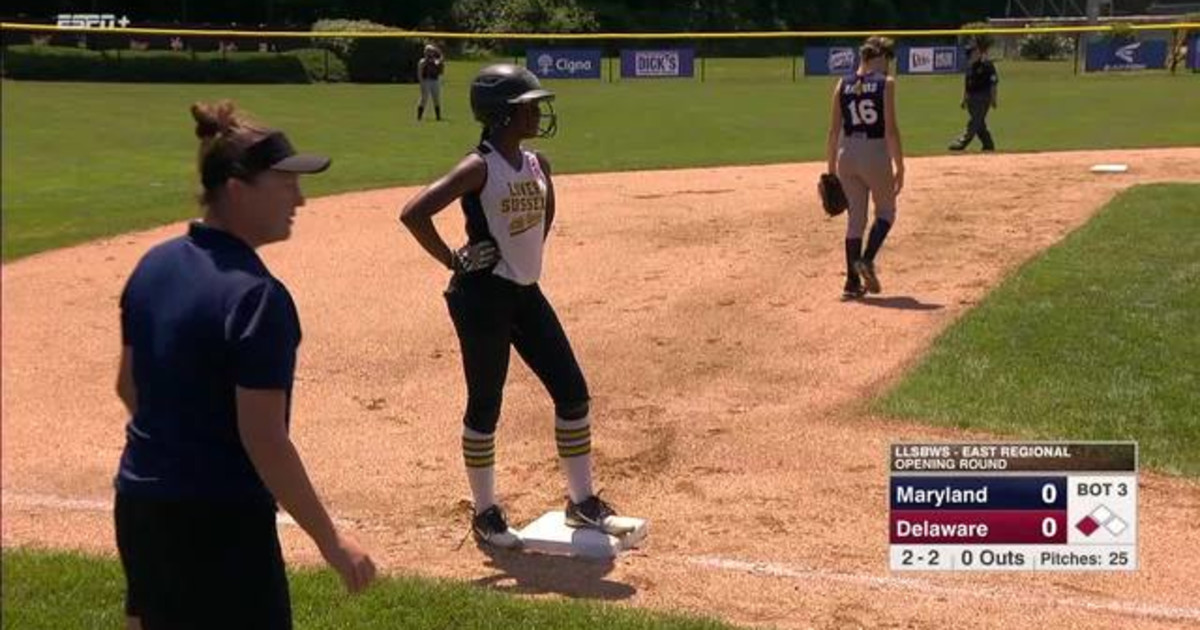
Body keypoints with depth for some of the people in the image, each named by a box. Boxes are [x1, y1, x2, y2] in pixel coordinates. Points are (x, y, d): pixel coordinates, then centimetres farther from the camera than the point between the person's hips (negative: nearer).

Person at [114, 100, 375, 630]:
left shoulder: (153, 265, 4)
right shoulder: (255, 294, -21)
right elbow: (263, 438, -22)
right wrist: (328, 539, -16)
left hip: (137, 502, 9)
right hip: (220, 522, -9)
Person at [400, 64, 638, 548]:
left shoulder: (537, 164, 5)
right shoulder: (479, 168, -17)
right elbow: (413, 213, -24)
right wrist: (453, 261, -16)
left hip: (526, 292, 8)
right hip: (484, 295, -8)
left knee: (573, 392, 8)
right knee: (485, 405, 3)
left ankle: (582, 503, 22)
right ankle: (486, 514, 19)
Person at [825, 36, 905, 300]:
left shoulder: (842, 85, 6)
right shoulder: (885, 83, -6)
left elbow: (834, 130, 5)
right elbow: (891, 129, -10)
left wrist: (830, 167, 12)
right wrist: (899, 167, -6)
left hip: (847, 155, 4)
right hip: (876, 154, -4)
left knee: (855, 217, 11)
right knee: (885, 211, 15)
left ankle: (853, 282, 10)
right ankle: (866, 260, -8)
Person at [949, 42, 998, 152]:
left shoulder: (987, 64, -10)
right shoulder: (970, 65, 13)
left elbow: (993, 83, -10)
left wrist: (993, 99, -12)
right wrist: (964, 99, 18)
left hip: (983, 97, -8)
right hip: (971, 97, 8)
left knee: (975, 121, -14)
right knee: (979, 123, 10)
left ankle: (962, 142, -23)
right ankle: (988, 145, 18)